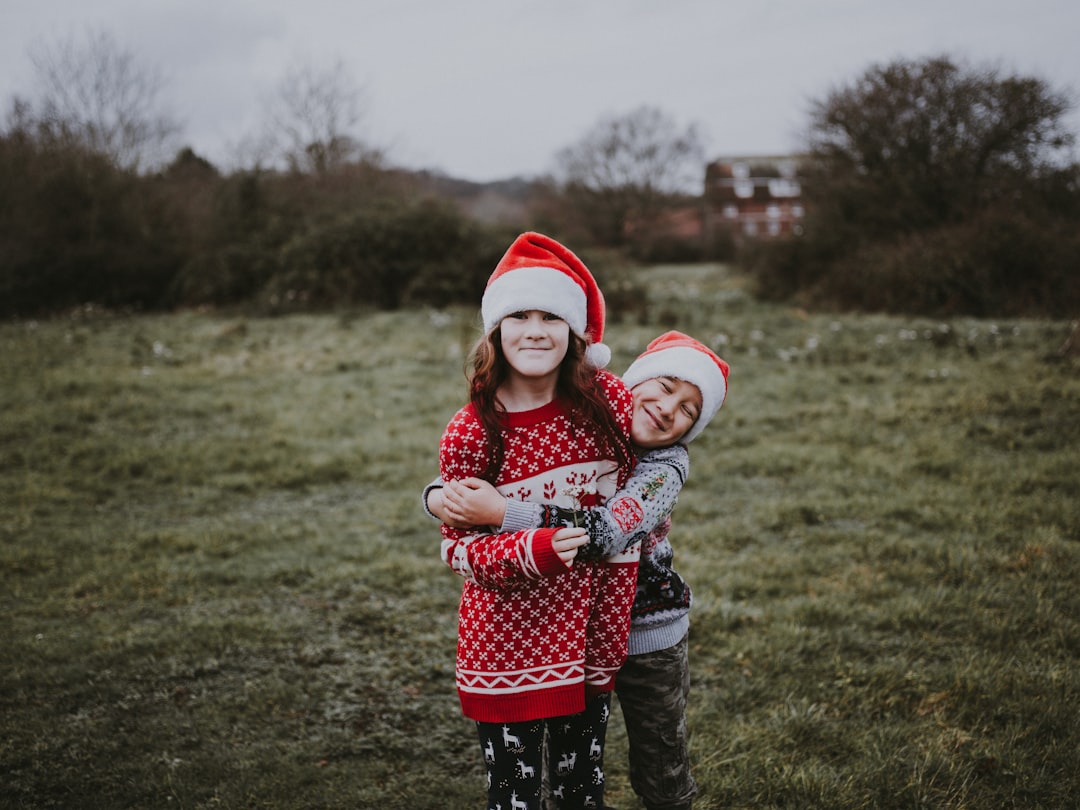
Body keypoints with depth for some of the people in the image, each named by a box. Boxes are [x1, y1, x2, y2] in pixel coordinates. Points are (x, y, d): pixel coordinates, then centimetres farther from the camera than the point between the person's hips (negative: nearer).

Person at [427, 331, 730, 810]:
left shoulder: (668, 464, -17)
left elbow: (606, 532, -34)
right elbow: (470, 471, -4)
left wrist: (500, 513, -37)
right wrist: (439, 498, -27)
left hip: (648, 640, -2)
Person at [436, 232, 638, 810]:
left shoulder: (610, 401, -6)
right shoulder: (470, 433, -12)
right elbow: (458, 546, -7)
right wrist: (533, 551, -26)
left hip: (589, 639, 3)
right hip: (507, 647, -2)